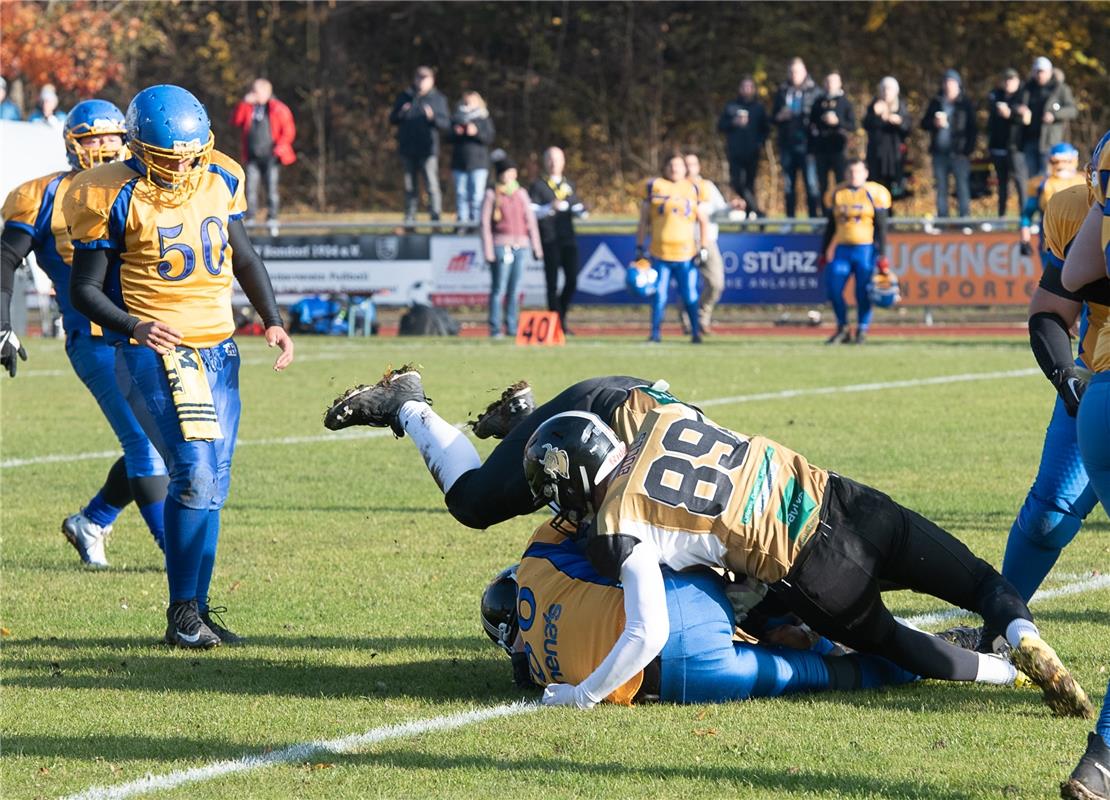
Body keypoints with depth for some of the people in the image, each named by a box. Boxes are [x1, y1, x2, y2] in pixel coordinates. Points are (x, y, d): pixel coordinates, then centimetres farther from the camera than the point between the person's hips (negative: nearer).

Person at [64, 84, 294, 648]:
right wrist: (133, 326, -22)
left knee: (211, 484, 6)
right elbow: (85, 288, -6)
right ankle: (183, 615, -8)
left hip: (217, 348, 6)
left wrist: (272, 320, 9)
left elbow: (242, 257, 20)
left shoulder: (219, 181, 5)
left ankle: (194, 611, 15)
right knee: (195, 472, -17)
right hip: (155, 350, -6)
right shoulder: (113, 197, -11)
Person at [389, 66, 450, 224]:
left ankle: (435, 216, -11)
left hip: (427, 151, -3)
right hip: (408, 150, 3)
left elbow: (446, 123, -1)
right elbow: (392, 119, 16)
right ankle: (410, 217, 12)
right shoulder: (404, 97, 12)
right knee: (410, 186, 8)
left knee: (432, 185, -11)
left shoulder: (438, 99, 5)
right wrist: (400, 114, -6)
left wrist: (433, 117, -20)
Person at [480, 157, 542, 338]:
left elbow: (531, 221, 13)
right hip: (501, 246, -4)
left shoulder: (521, 193, 12)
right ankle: (495, 328, -3)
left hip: (520, 246, 4)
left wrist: (536, 248, 9)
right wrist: (488, 252, -8)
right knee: (499, 288, -6)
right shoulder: (492, 194, 0)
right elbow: (485, 223, -2)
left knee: (515, 289, 5)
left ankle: (511, 327, 10)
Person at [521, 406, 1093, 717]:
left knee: (884, 642, 25)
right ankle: (1022, 635, -10)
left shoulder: (619, 530, -8)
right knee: (979, 583, 20)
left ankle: (1002, 671, 7)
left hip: (815, 570, -5)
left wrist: (580, 696, -2)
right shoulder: (665, 419, 9)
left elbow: (648, 635, -15)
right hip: (842, 499, 5)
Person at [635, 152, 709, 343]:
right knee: (659, 295, 0)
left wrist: (704, 248, 4)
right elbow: (644, 220, 9)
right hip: (660, 253, 0)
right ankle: (655, 333, 9)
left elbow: (703, 221, 13)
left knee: (690, 296, -1)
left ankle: (695, 331, 14)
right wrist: (640, 247, 5)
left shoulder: (693, 189, 8)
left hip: (686, 254, 0)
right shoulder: (654, 186, 5)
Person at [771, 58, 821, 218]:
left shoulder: (813, 91, 0)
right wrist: (780, 116, -6)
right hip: (787, 144, 4)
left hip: (806, 144, -4)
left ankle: (814, 218, -4)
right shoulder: (783, 92, 12)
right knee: (788, 185, 8)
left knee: (811, 183, -9)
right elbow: (774, 116, 15)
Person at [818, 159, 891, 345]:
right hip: (842, 249, 4)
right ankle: (842, 329, 11)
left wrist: (882, 256, -6)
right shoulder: (837, 194, 10)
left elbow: (881, 228, -1)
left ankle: (862, 331, 8)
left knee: (863, 293, -4)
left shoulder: (874, 194, -1)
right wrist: (824, 253, 14)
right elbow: (831, 226, 17)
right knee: (833, 289, -4)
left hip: (866, 249, -4)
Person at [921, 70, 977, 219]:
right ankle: (942, 218, 10)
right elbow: (924, 123, 14)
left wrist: (967, 150, -9)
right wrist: (935, 123, -8)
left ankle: (965, 217, -3)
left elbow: (973, 129, 0)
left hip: (958, 153, -4)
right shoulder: (936, 103, 12)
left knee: (962, 186, -6)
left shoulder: (965, 104, 2)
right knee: (941, 188, 6)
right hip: (939, 152, 4)